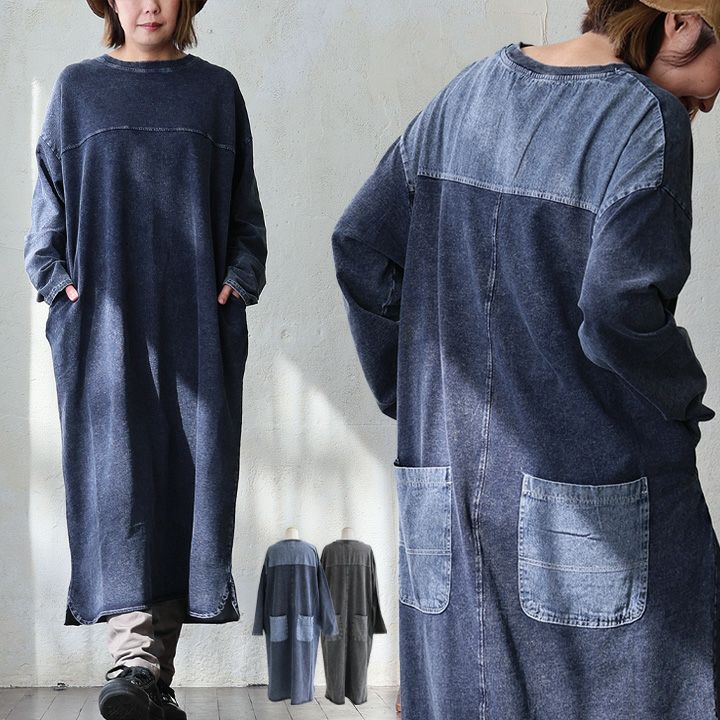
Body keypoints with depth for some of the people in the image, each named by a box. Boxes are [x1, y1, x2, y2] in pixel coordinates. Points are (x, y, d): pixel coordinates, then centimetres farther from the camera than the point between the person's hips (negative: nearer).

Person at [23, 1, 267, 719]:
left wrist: (238, 278, 0)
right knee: (117, 464, -14)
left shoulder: (215, 89, 13)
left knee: (191, 469, -7)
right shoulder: (77, 88, 12)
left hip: (196, 316, 1)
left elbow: (244, 207, 14)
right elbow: (48, 200, 13)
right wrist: (59, 279, 0)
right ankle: (133, 656, -20)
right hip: (103, 316, 0)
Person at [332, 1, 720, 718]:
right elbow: (620, 309, -24)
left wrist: (408, 396, 13)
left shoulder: (468, 94, 7)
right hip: (597, 494, -6)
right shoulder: (648, 120, -13)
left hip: (451, 482, 6)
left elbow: (361, 247, 9)